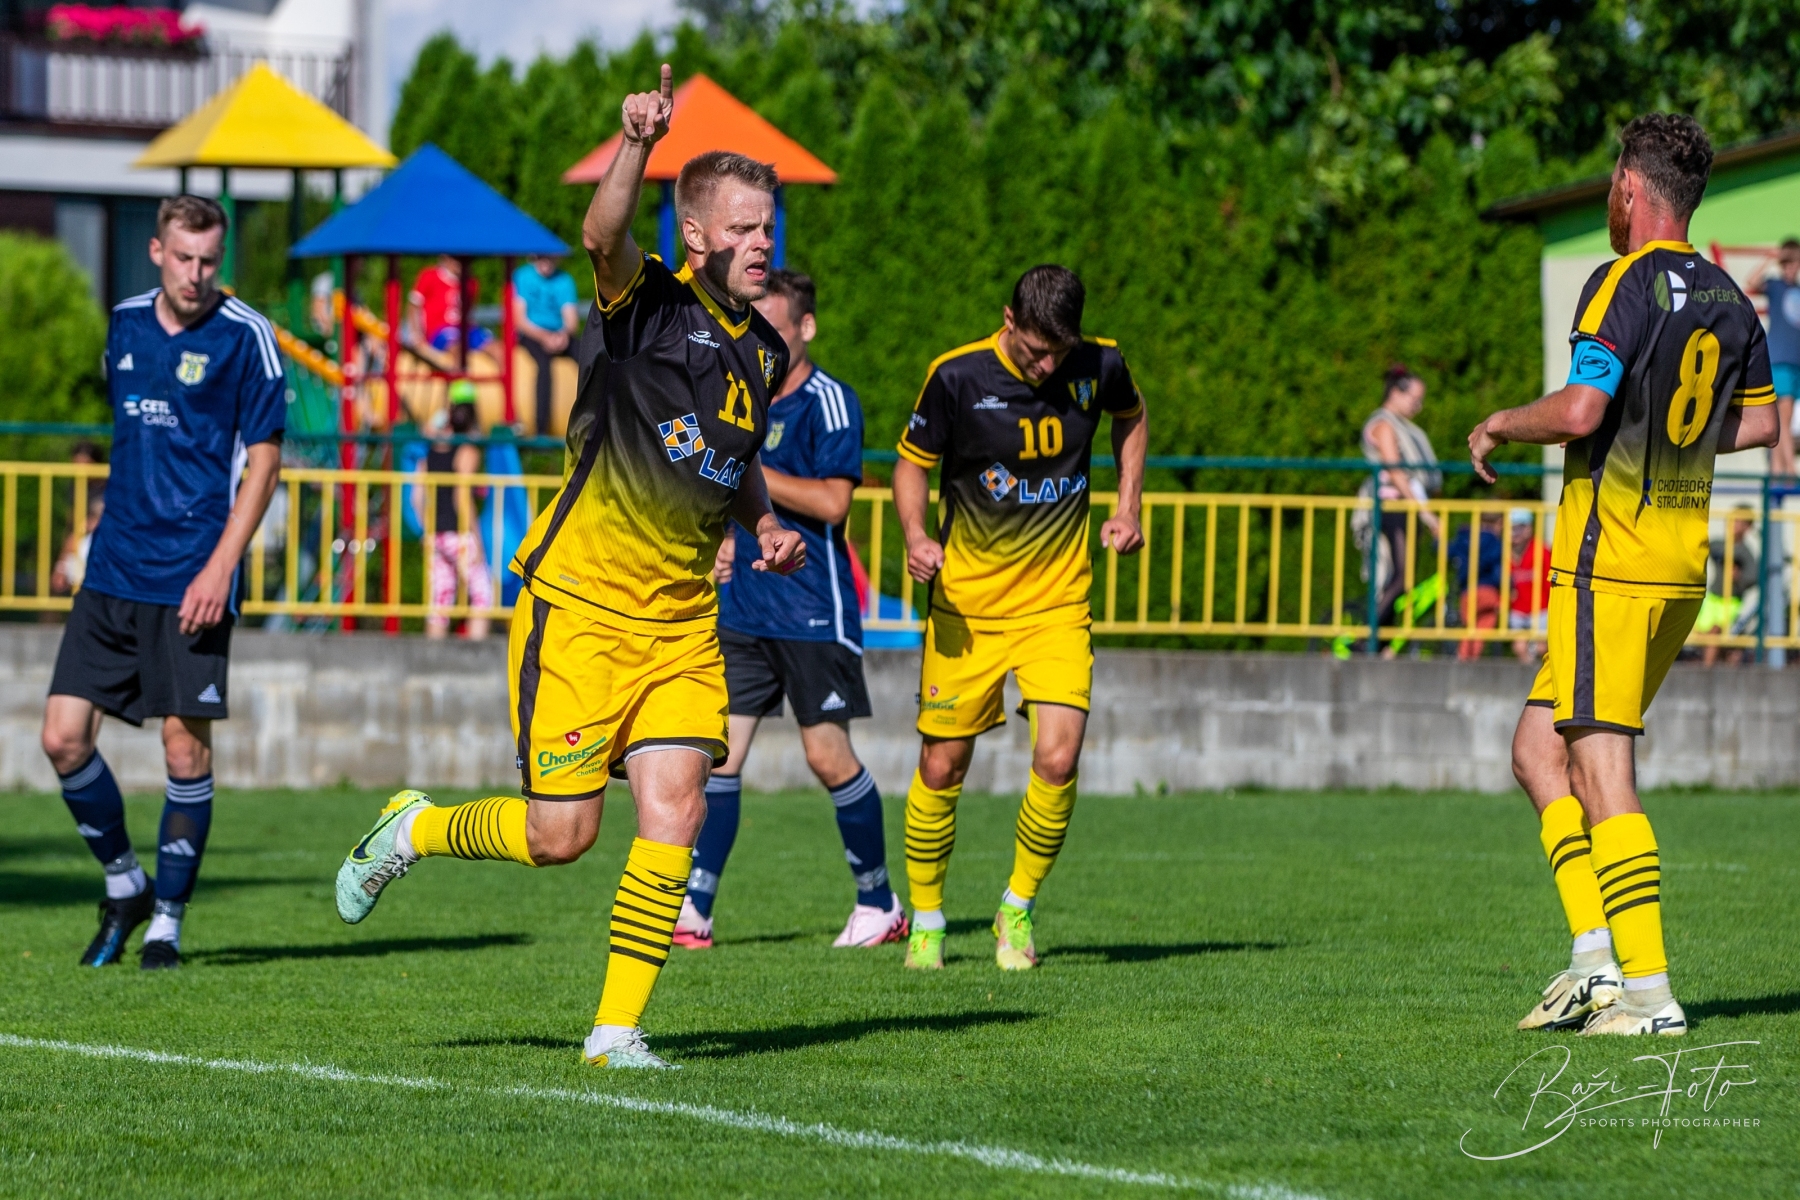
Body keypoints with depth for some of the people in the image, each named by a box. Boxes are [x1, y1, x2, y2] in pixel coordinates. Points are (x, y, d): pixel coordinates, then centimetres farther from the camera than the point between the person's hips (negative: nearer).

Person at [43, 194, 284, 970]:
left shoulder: (244, 337, -6)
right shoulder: (126, 324, 10)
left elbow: (263, 461, -7)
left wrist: (221, 566, -15)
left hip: (191, 579, -5)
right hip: (114, 573, 5)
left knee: (186, 746, -4)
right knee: (64, 737, -1)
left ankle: (167, 919, 9)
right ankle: (124, 885, 19)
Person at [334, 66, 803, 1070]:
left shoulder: (763, 353, 11)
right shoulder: (648, 304, -10)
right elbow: (603, 236, -33)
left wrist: (765, 522, 11)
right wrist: (639, 144, -51)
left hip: (683, 623, 6)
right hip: (581, 608, -6)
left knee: (675, 812, -9)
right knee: (561, 832, -4)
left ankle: (619, 1027, 0)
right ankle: (412, 832, 27)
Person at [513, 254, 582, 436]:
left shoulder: (564, 281, 7)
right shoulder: (522, 277, -1)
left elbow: (572, 321, 0)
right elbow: (520, 320, -7)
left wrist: (564, 334, -24)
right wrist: (544, 337, -22)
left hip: (559, 337, 3)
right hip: (531, 336, -3)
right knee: (544, 362, -36)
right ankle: (541, 429, -40)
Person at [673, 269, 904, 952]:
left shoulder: (827, 401, -9)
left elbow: (832, 502, -19)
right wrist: (723, 538, 12)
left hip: (812, 613, -6)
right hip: (741, 608, 6)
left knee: (828, 755, -2)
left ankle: (880, 903, 13)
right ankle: (693, 910, -3)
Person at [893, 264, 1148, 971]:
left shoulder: (1098, 367, -6)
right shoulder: (958, 377, -13)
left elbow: (1132, 418, 18)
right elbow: (912, 461, 0)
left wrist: (1128, 507, 7)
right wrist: (915, 535, -19)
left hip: (1057, 602, 1)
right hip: (966, 603, -1)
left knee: (1057, 758, -14)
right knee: (942, 766, 2)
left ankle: (1018, 910, 7)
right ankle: (925, 920, 22)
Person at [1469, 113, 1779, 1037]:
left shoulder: (1625, 285, -13)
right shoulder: (1725, 300, 12)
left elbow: (1581, 408, -24)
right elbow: (1759, 420, 23)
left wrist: (1499, 425, -7)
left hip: (1611, 561, -8)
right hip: (1682, 560, 8)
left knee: (1602, 771, -6)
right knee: (1538, 751, 14)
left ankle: (1648, 990, -10)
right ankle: (1596, 958, 6)